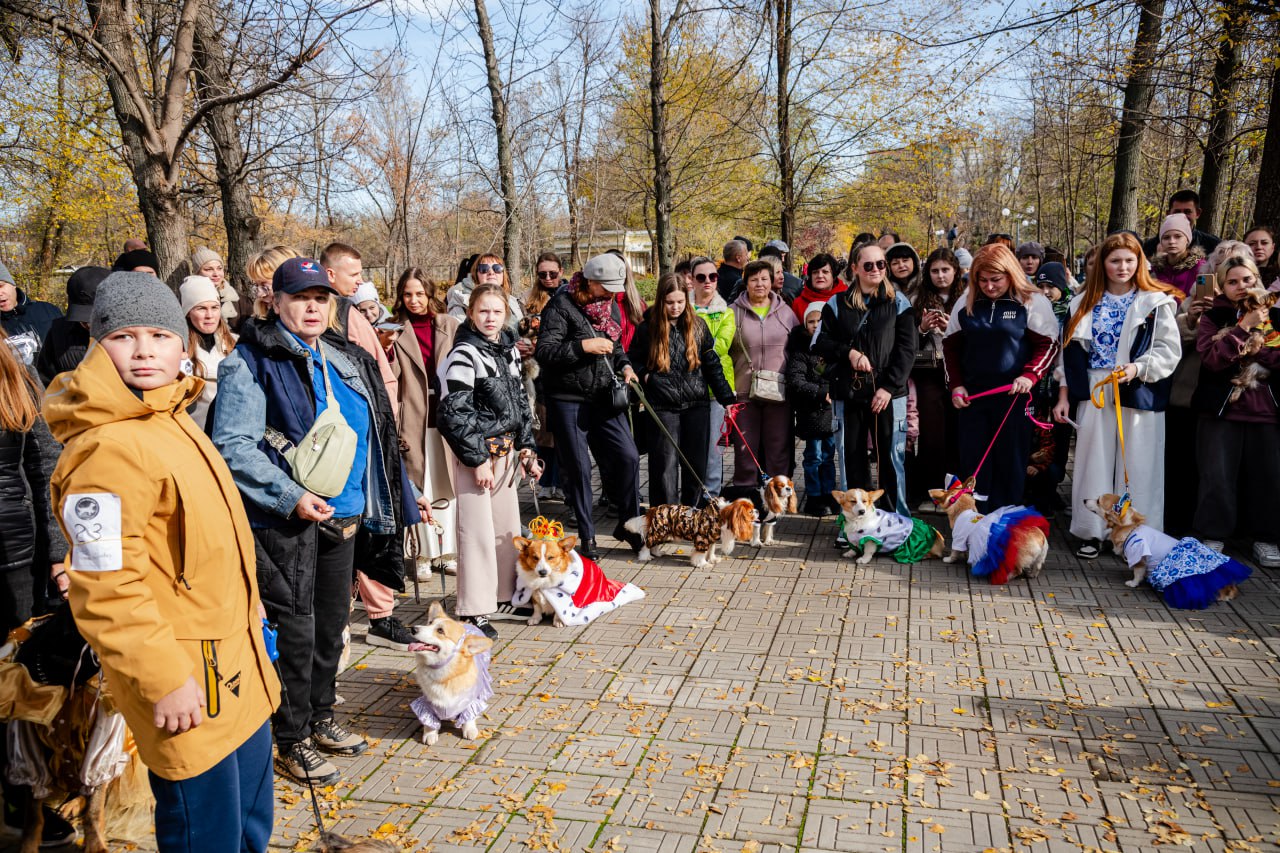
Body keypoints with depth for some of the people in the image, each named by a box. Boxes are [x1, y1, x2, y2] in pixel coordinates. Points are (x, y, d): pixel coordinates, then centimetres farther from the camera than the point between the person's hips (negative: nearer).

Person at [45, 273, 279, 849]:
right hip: (184, 686, -9)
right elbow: (105, 589, -23)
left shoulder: (171, 421, 9)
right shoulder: (107, 450, -21)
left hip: (236, 670, 9)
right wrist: (164, 678, -20)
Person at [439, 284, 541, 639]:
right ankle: (474, 611, 4)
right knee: (478, 531, -4)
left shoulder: (508, 350, 11)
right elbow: (454, 413, -17)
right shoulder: (464, 355, -13)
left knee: (509, 525, 14)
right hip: (476, 453, -7)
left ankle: (506, 592, 29)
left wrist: (526, 447, 12)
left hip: (506, 450, 8)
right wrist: (477, 460, -17)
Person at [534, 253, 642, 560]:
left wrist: (625, 365, 6)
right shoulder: (561, 306, -11)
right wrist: (584, 346, -24)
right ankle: (586, 537, 15)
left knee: (628, 457, 0)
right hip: (568, 401, -6)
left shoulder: (610, 305, 11)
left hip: (604, 399, 6)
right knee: (578, 468, 1)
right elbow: (543, 353, -18)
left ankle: (628, 524, 18)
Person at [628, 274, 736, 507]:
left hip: (696, 404, 2)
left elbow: (712, 364, 8)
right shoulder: (647, 328, 0)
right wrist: (645, 376, -7)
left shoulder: (698, 325, 5)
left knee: (696, 463, 7)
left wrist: (726, 398, 5)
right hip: (662, 407, -2)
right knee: (665, 465, -2)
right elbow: (633, 361, 12)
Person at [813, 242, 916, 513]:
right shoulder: (837, 303, 8)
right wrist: (849, 352, -11)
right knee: (853, 458, 7)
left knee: (891, 458, 0)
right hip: (848, 392, 2)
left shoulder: (898, 302, 5)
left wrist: (889, 386, -10)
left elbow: (907, 349, -1)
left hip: (888, 394, -1)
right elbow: (820, 342, 6)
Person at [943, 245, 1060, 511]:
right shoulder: (966, 304, 8)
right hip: (972, 395, 3)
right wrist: (956, 385, 6)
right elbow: (951, 345, 14)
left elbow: (1048, 344, -2)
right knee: (973, 460, 6)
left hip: (1013, 395, -3)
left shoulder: (1032, 302, -2)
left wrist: (1030, 376, -17)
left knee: (1011, 460, 3)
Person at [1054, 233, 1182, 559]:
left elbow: (1170, 349, -3)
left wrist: (1138, 368, -20)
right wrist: (1063, 396, 6)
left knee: (1136, 466, 0)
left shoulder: (1156, 303, 2)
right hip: (1094, 394, 3)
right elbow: (1070, 351, 11)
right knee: (1093, 462, 5)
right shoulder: (1084, 303, 11)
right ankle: (1092, 532, 13)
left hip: (1138, 395, -2)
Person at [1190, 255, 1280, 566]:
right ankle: (1213, 537, 11)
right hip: (1222, 409, -2)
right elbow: (1211, 358, -13)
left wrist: (1252, 345, -13)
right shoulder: (1213, 317, 3)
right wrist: (1244, 327, -15)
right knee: (1218, 476, 0)